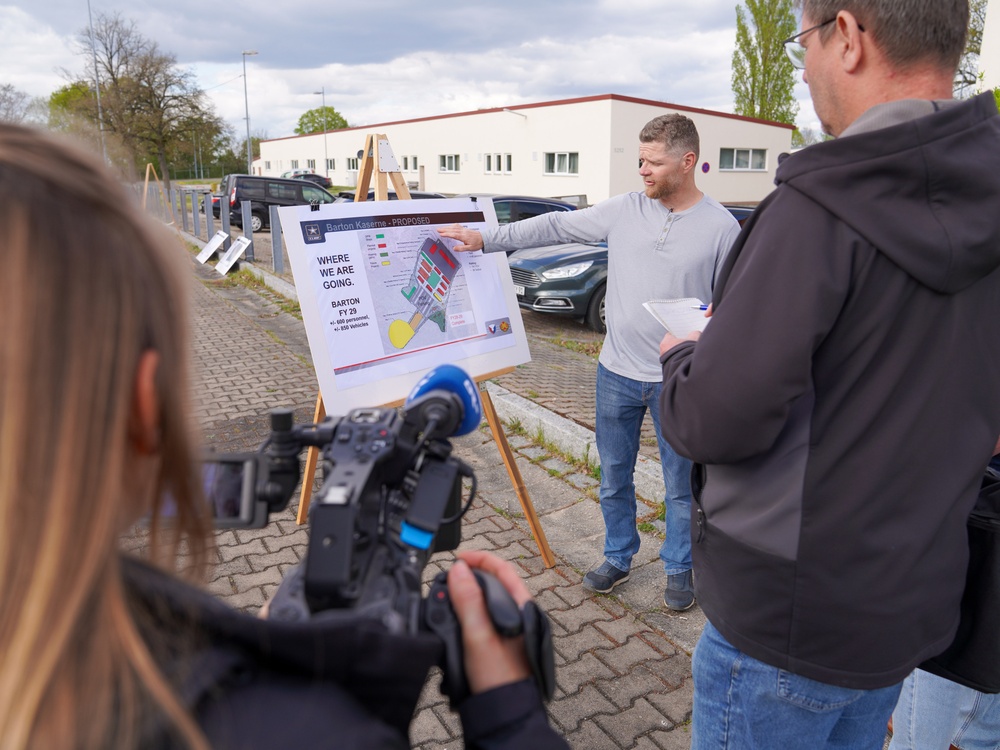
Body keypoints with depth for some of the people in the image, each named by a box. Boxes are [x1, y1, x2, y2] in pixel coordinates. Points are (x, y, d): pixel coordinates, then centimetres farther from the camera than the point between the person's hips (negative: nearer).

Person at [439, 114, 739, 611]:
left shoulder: (722, 228, -6)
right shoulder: (624, 210, 1)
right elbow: (556, 227, 3)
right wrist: (486, 239, -2)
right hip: (617, 372, 3)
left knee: (680, 484, 11)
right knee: (613, 478, 15)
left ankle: (679, 569, 33)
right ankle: (618, 558, 36)